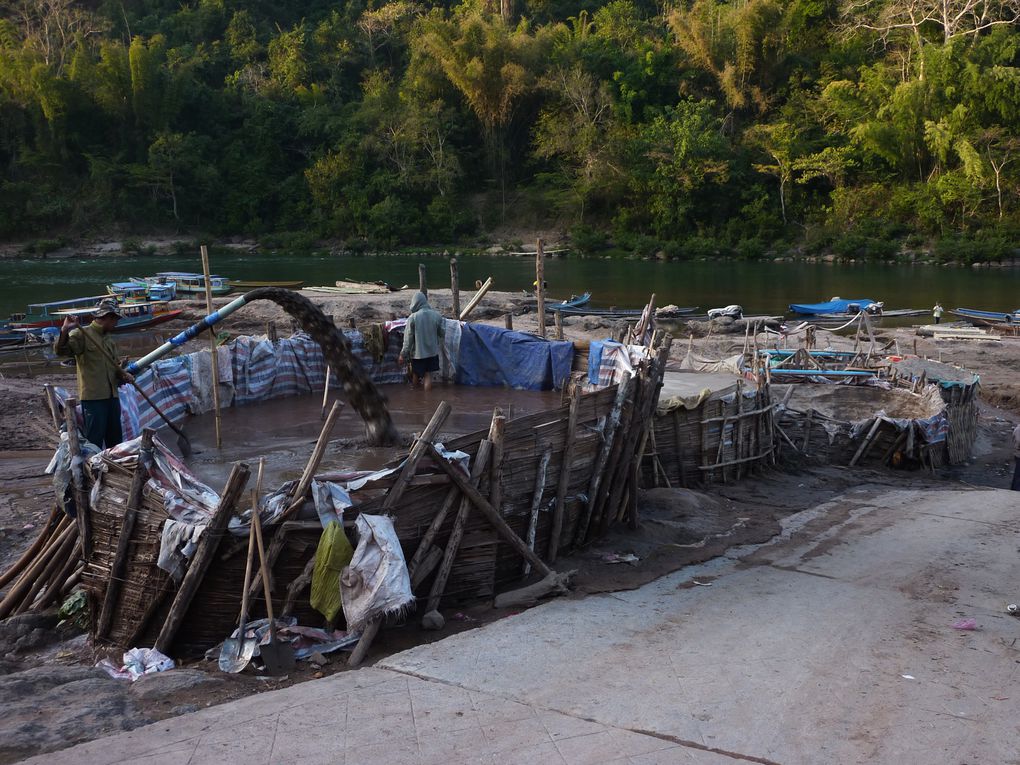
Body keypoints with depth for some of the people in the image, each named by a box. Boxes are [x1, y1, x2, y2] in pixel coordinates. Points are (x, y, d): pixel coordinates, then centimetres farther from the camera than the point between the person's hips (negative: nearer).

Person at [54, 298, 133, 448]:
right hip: (93, 397, -8)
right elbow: (61, 351, -18)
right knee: (95, 441, -7)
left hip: (112, 396, 8)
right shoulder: (82, 334, -5)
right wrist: (65, 331, -36)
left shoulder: (109, 340, 19)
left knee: (115, 441, 15)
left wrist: (122, 375, 5)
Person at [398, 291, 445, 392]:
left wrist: (402, 355, -5)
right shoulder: (436, 315, -8)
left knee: (415, 375, 18)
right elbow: (442, 333, 2)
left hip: (418, 353, -2)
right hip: (432, 351, 2)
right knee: (428, 375, 10)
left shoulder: (412, 318, -16)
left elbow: (408, 339, -14)